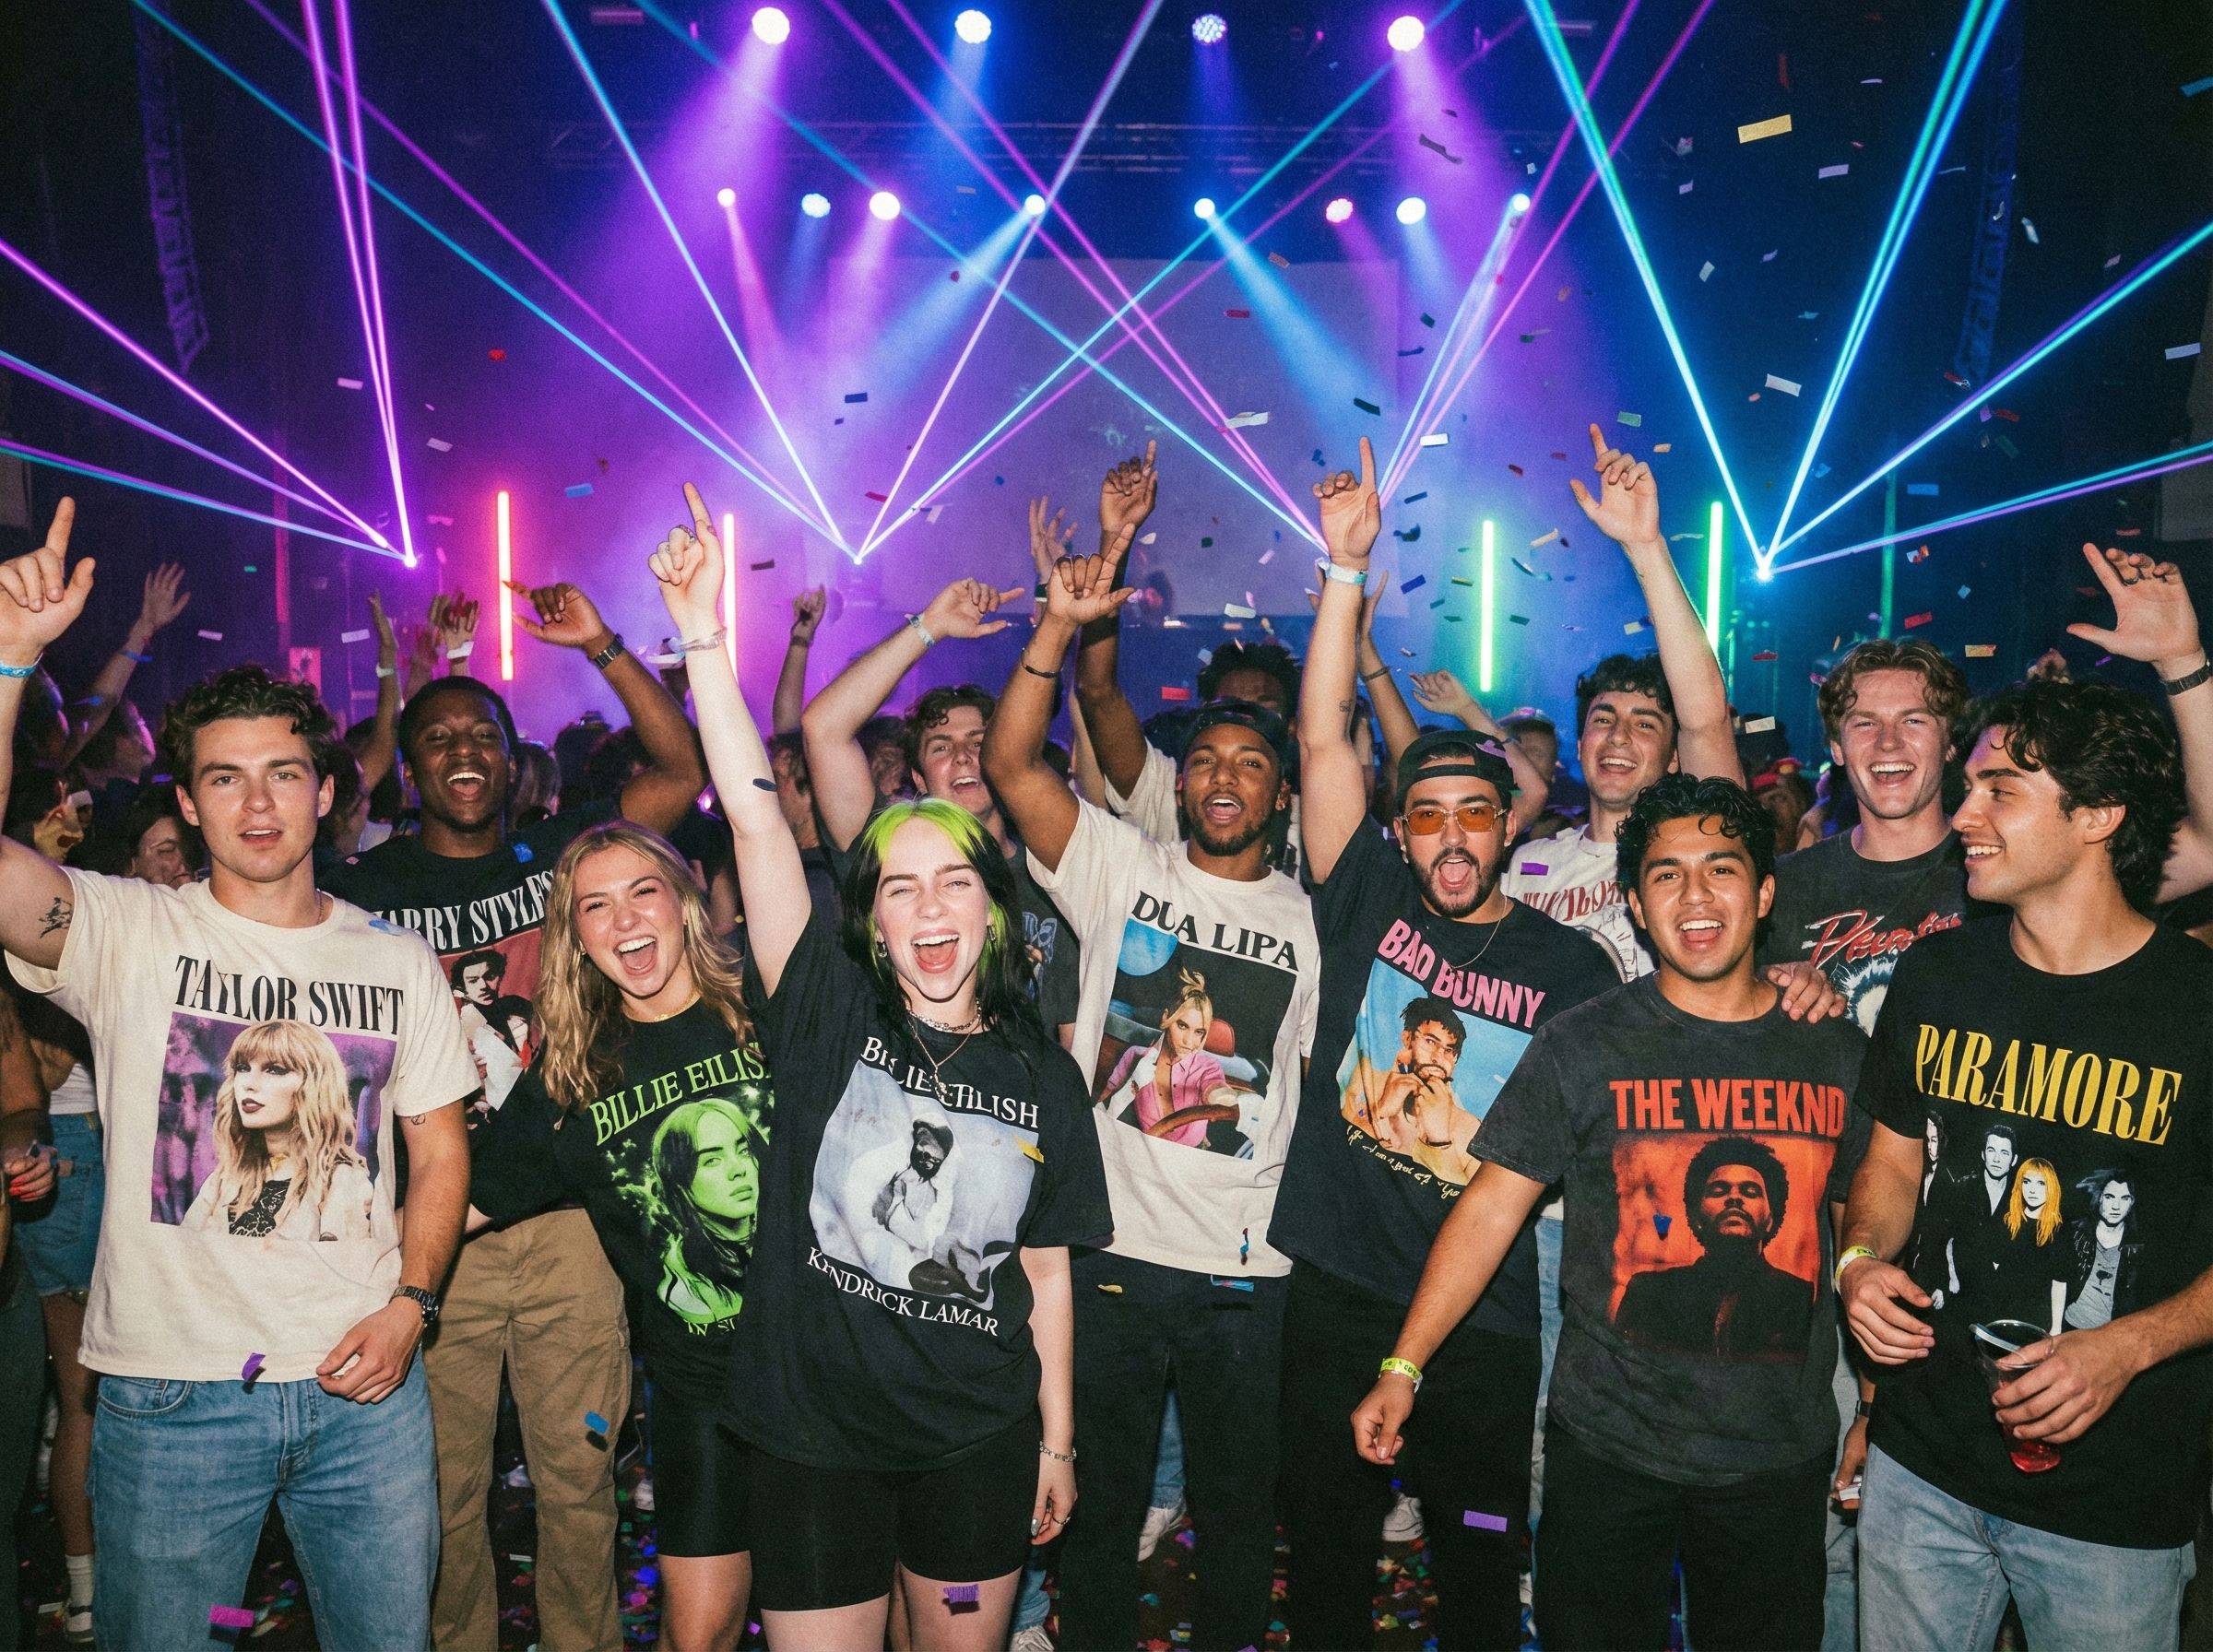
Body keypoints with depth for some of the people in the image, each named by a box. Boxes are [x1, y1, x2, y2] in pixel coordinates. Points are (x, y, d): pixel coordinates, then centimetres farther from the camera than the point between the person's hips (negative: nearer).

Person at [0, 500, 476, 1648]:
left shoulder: (398, 961, 5)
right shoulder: (126, 932, -3)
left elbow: (438, 1151, 8)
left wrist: (410, 1304, -5)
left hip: (363, 1383, 2)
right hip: (170, 1396, -2)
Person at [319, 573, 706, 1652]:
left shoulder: (558, 856, 5)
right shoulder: (363, 889, 4)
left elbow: (682, 769, -3)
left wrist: (601, 648, -9)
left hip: (567, 1211, 0)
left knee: (578, 1474, 9)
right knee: (445, 1483, 10)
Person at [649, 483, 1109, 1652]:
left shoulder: (1041, 1075, -1)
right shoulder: (829, 1019, -7)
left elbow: (1046, 1274, 6)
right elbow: (756, 819, -18)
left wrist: (1057, 1442, 8)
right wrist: (703, 636, -24)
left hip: (979, 1440, 2)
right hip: (813, 1435, -2)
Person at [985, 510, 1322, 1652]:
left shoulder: (1308, 919, 6)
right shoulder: (1123, 870, 1)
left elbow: (1324, 1084, 10)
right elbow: (1010, 760, -11)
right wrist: (1061, 625, -18)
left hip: (1248, 1269, 2)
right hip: (1116, 1250, -1)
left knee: (1239, 1515, 18)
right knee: (1103, 1507, 14)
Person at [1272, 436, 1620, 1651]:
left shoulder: (1568, 965, -2)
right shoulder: (1367, 902, -2)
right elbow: (1322, 736, -9)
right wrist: (1347, 563, -14)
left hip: (1486, 1317, 0)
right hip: (1334, 1290, 1)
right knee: (1324, 1545, 16)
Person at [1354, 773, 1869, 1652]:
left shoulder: (1837, 1050, 1)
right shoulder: (1583, 1046, -8)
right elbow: (1491, 1207, -8)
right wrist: (1402, 1366, -11)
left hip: (1782, 1461, 2)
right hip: (1606, 1451, -2)